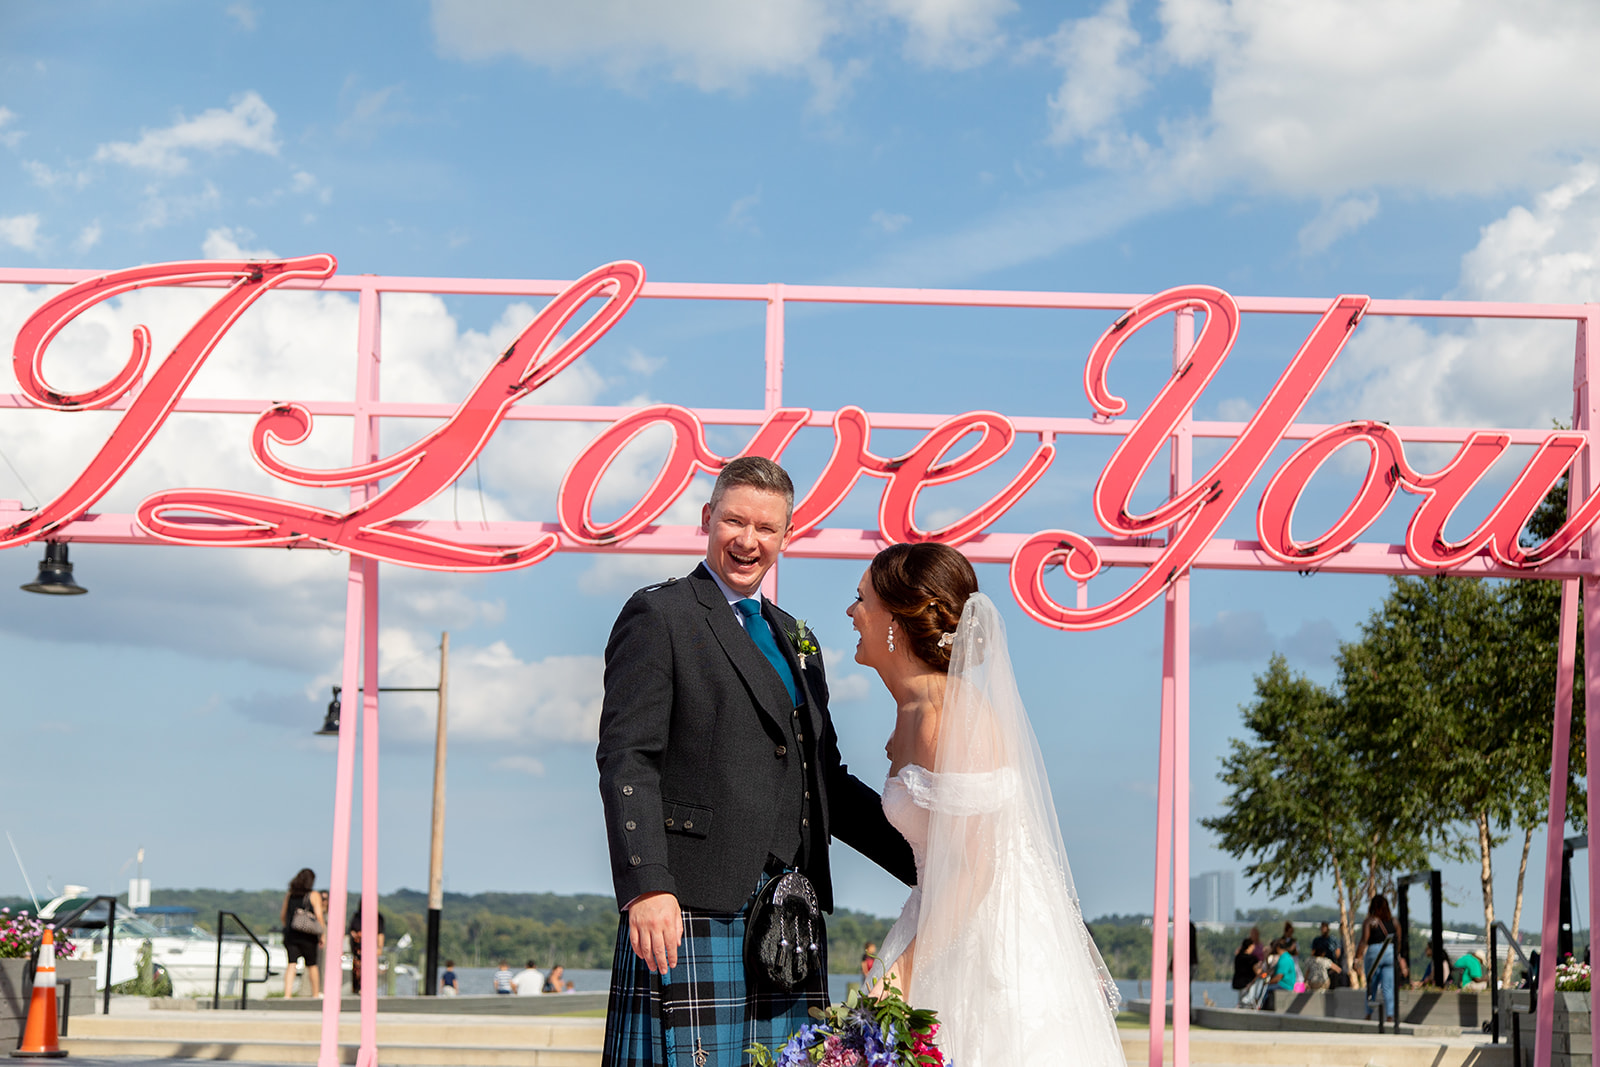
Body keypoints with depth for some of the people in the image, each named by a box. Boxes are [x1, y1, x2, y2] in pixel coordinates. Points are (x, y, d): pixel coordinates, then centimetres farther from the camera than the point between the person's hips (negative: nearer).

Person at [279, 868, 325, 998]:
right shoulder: (314, 895, -1)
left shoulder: (289, 895, 10)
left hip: (290, 934, 3)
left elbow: (282, 916, 15)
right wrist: (322, 934, -2)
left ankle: (287, 993, -16)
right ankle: (316, 993, 23)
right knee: (311, 965, 11)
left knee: (291, 964, -2)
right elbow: (319, 915, -8)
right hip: (307, 937, -3)